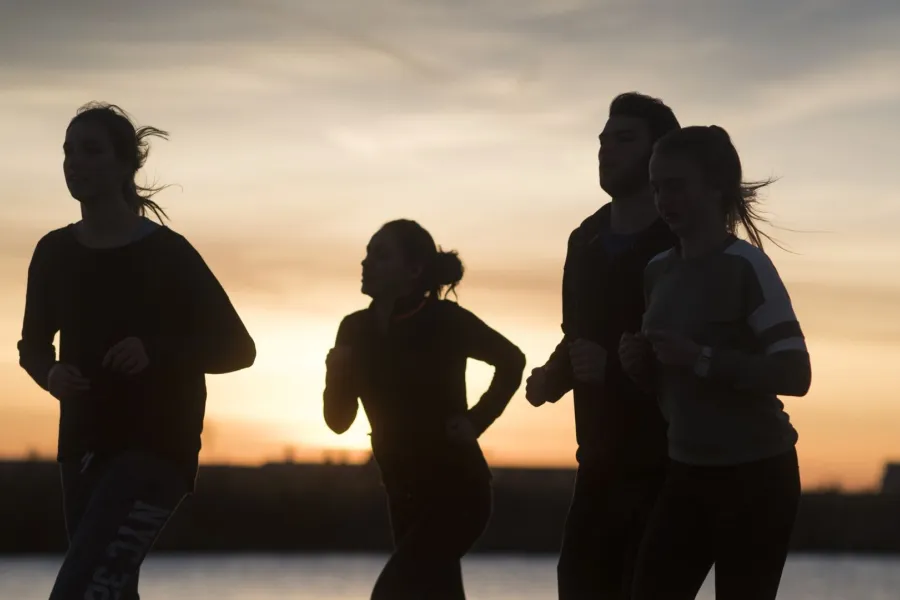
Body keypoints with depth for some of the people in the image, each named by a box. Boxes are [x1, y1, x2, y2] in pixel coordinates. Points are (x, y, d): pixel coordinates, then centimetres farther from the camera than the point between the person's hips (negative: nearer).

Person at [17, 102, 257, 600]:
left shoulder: (166, 253, -9)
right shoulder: (55, 254, 4)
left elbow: (237, 347, -6)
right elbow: (33, 344, 18)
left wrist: (156, 352, -22)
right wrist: (51, 374, -6)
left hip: (156, 447, -6)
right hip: (85, 447, 6)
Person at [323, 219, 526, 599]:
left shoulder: (445, 321, -13)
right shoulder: (356, 330, 1)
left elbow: (511, 360, 2)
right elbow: (339, 419, 4)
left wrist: (476, 420, -7)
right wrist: (337, 377, -15)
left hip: (456, 489, -6)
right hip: (405, 494, 6)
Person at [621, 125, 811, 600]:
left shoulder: (745, 266, -13)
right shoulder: (658, 271, 8)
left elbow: (795, 374, -21)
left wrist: (701, 358, -26)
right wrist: (641, 364, -2)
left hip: (755, 475, -7)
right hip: (688, 473, 7)